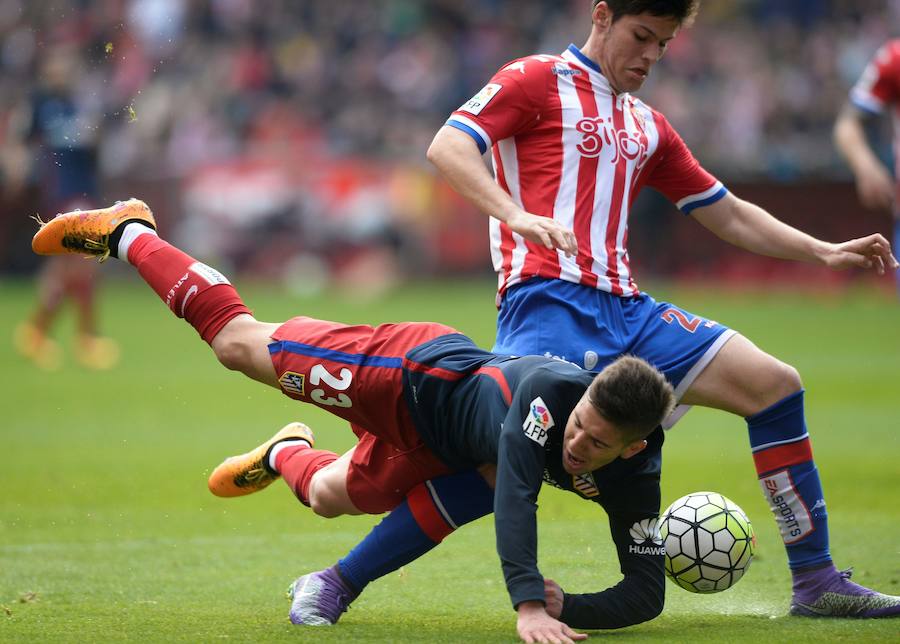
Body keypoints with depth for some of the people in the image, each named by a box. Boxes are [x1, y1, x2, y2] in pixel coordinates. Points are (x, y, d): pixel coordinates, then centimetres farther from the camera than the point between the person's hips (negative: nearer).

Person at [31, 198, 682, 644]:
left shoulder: (634, 479, -28)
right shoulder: (551, 389, -42)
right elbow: (514, 495, -54)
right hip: (419, 372, -4)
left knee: (329, 496, 25)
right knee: (240, 341, 12)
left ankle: (286, 454, 60)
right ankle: (128, 233, 32)